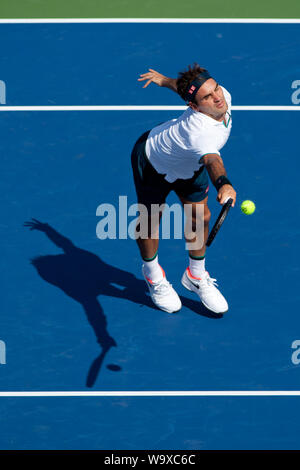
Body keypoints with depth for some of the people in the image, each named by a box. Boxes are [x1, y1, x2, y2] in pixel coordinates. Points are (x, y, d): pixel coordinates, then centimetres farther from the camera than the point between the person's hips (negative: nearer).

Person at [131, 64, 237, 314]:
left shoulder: (223, 96, -24)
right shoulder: (200, 131, -48)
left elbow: (188, 86, -2)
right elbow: (212, 159, -69)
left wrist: (166, 80, 17)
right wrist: (223, 184, -89)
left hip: (190, 165, 7)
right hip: (152, 160, -7)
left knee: (200, 217, 7)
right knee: (151, 219, 10)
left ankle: (196, 277, 31)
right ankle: (153, 275, 39)